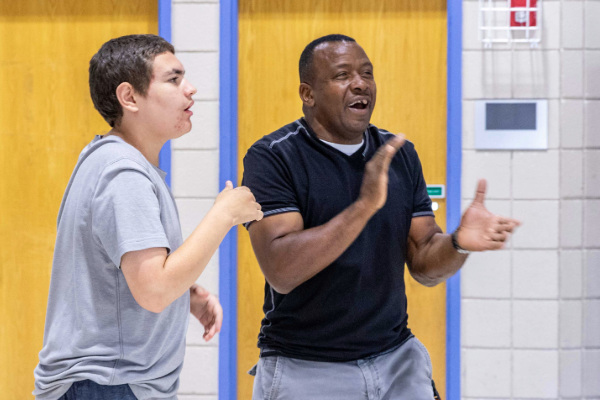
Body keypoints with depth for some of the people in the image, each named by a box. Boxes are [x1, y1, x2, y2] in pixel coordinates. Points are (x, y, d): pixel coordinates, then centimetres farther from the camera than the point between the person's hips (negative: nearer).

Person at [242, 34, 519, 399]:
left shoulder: (400, 155, 5)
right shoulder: (272, 157, -11)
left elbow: (424, 264, 4)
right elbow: (280, 271, -22)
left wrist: (458, 244, -17)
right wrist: (364, 205, -30)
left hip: (397, 362, 5)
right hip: (305, 370, -4)